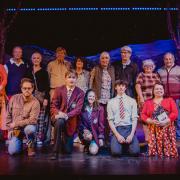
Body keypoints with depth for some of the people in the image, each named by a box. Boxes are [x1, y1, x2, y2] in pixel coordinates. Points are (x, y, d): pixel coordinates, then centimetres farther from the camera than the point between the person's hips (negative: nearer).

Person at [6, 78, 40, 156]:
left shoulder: (35, 102, -15)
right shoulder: (14, 98, -3)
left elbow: (33, 120, -20)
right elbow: (8, 115, 4)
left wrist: (16, 123, -19)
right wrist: (10, 129, -2)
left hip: (28, 126, -2)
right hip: (15, 129, 2)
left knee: (30, 129, -38)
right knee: (12, 151, -14)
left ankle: (30, 146, -7)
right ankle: (20, 142, 22)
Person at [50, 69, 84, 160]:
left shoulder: (80, 93, -1)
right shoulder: (59, 90, 1)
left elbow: (78, 109, -12)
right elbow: (53, 105, -4)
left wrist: (67, 115, -29)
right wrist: (58, 113, -26)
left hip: (71, 121, 1)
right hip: (58, 117, -1)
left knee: (68, 150, 3)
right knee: (60, 121, -40)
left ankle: (64, 140, 41)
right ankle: (55, 152, -27)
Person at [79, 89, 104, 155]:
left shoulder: (99, 109, -1)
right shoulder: (82, 109, -2)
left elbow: (101, 124, -1)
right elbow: (80, 122, 1)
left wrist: (101, 138, -6)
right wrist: (85, 130, -18)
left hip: (95, 133, 0)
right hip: (85, 133, 1)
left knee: (93, 151, -21)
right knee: (88, 136, -35)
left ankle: (93, 145, 16)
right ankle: (87, 145, 0)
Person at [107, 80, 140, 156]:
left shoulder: (132, 101, 9)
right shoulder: (111, 102, 9)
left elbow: (134, 119, 2)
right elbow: (110, 120, 2)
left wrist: (131, 134, -12)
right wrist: (117, 135, -12)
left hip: (129, 128, 1)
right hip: (117, 129, 0)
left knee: (135, 152, -22)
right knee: (116, 152, -25)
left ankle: (127, 144, 11)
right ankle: (122, 144, 9)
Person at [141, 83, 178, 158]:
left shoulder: (170, 100, 15)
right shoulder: (148, 102, 18)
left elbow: (175, 113, 2)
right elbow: (143, 115, 8)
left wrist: (165, 121, -13)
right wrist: (151, 121, -11)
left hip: (167, 129, 0)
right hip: (154, 130, 1)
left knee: (169, 150, -12)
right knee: (154, 150, -11)